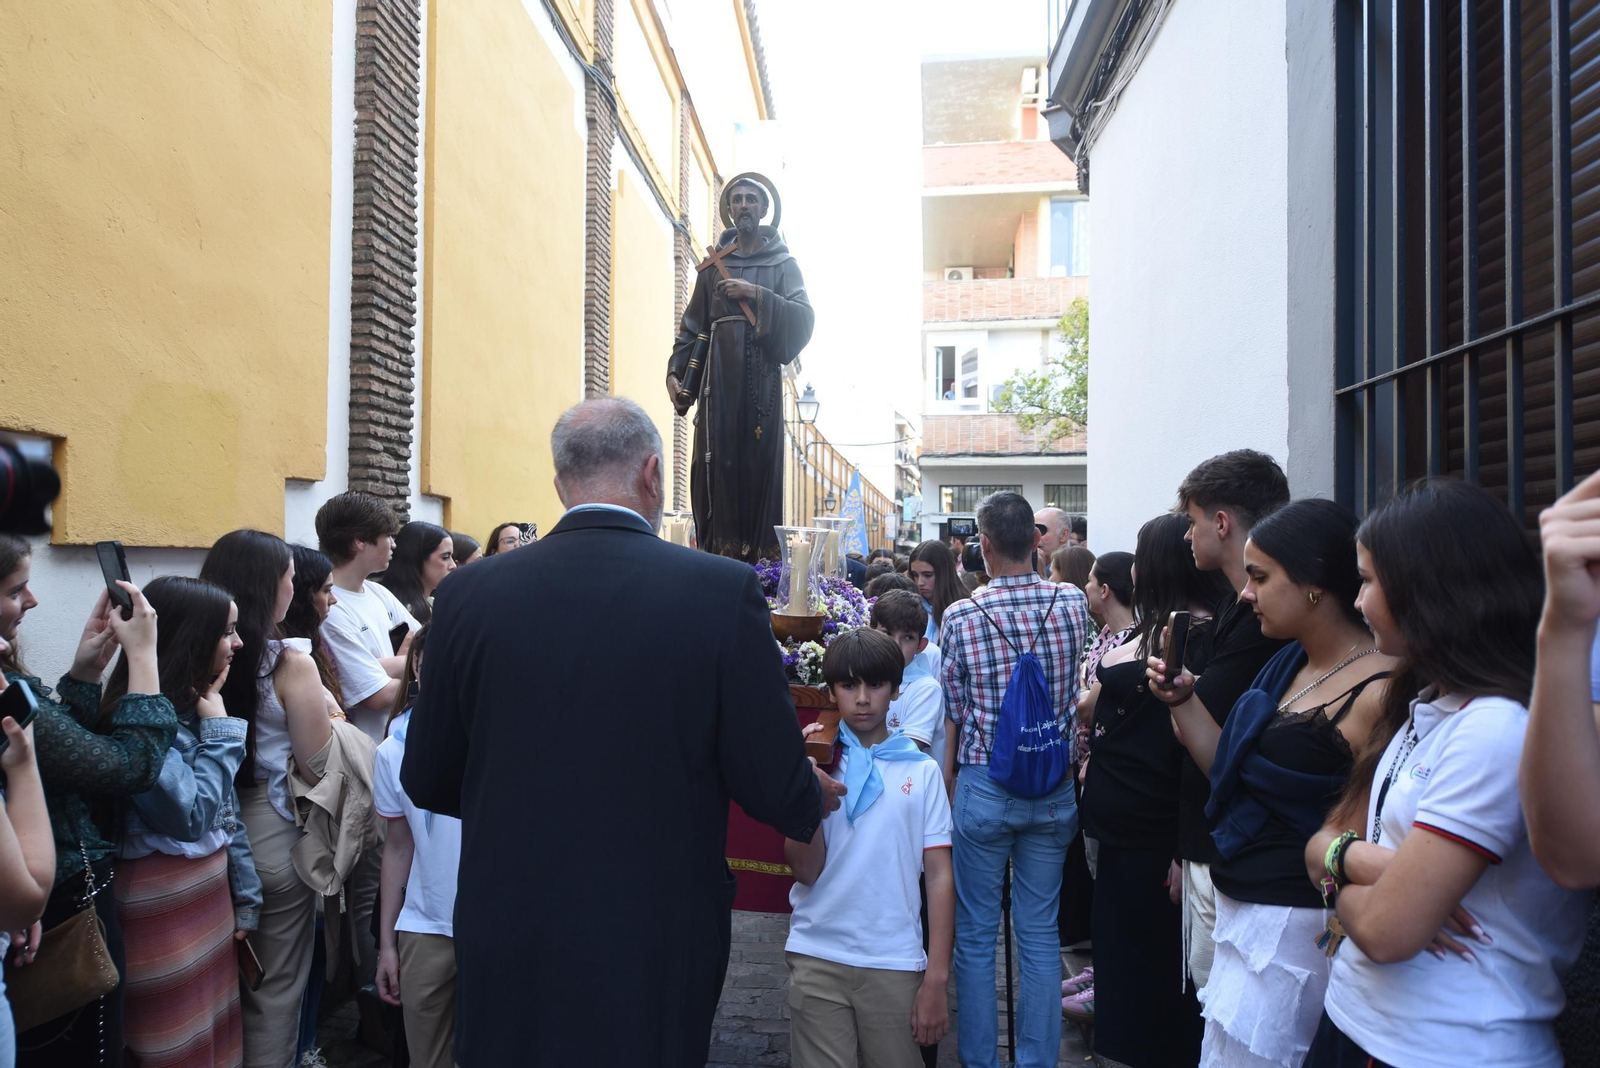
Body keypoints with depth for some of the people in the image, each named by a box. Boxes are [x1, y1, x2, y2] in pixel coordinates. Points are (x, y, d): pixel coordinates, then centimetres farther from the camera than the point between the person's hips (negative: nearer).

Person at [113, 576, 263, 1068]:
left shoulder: (194, 708, 7)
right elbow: (192, 814, -22)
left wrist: (245, 897, 11)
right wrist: (219, 730, -15)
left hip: (212, 890, 8)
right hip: (162, 904, -8)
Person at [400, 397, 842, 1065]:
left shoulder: (469, 593, -8)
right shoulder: (722, 590, -16)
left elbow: (427, 783, 2)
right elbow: (776, 791, -12)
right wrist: (815, 795, 11)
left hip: (506, 948, 2)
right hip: (656, 953, -2)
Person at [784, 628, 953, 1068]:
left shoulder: (921, 770, -1)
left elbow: (940, 875, 0)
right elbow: (806, 871, -5)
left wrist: (936, 980, -3)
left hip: (895, 963, 0)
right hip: (817, 956, 0)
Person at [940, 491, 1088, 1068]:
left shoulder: (961, 617, -13)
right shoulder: (1072, 603, -5)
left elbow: (955, 714, -5)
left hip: (984, 787, -3)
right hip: (1054, 788, 3)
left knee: (975, 936, 11)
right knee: (1040, 933, 14)